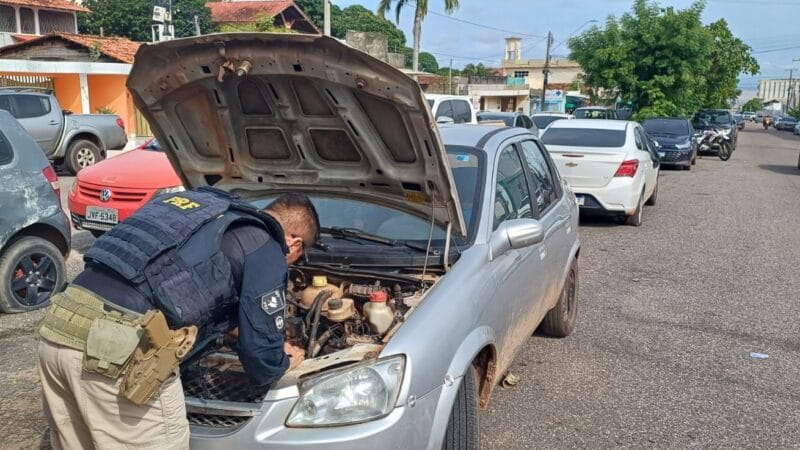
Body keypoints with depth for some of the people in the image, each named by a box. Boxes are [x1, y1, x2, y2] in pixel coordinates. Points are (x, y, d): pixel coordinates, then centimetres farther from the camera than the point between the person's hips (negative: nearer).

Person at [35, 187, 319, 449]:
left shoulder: (202, 205, 27)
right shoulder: (266, 249, 3)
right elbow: (263, 359, 5)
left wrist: (232, 327, 46)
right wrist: (283, 363, 27)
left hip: (57, 329, 9)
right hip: (119, 348, -9)